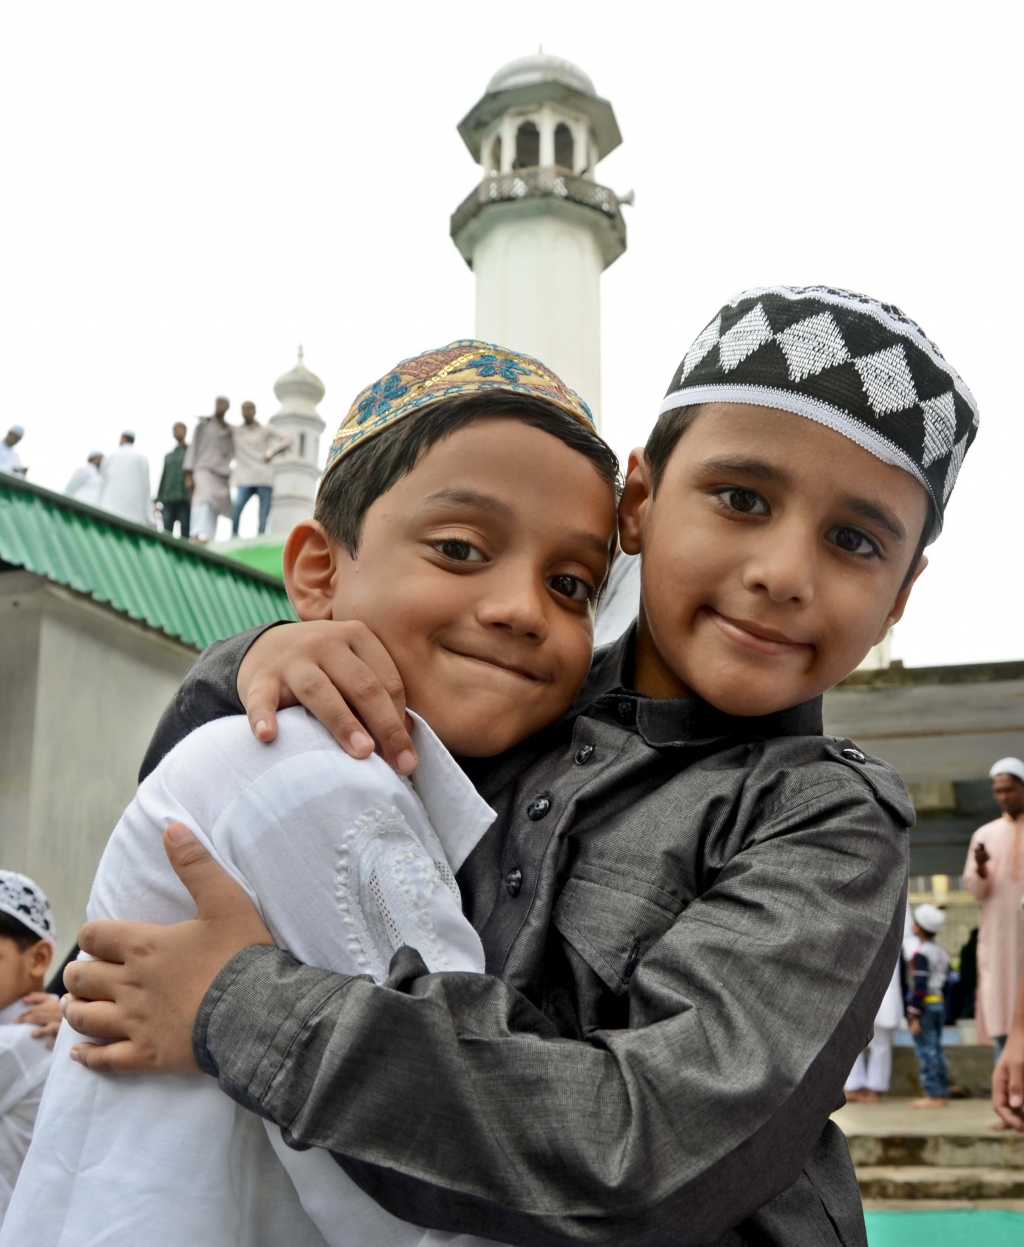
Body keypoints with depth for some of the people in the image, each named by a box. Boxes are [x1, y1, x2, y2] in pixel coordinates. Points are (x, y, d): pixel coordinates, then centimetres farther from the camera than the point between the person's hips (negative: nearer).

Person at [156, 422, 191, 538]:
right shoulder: (168, 456, 24)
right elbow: (163, 477, 22)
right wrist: (159, 500, 12)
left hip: (185, 500, -4)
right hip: (168, 500, 4)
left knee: (184, 535, -5)